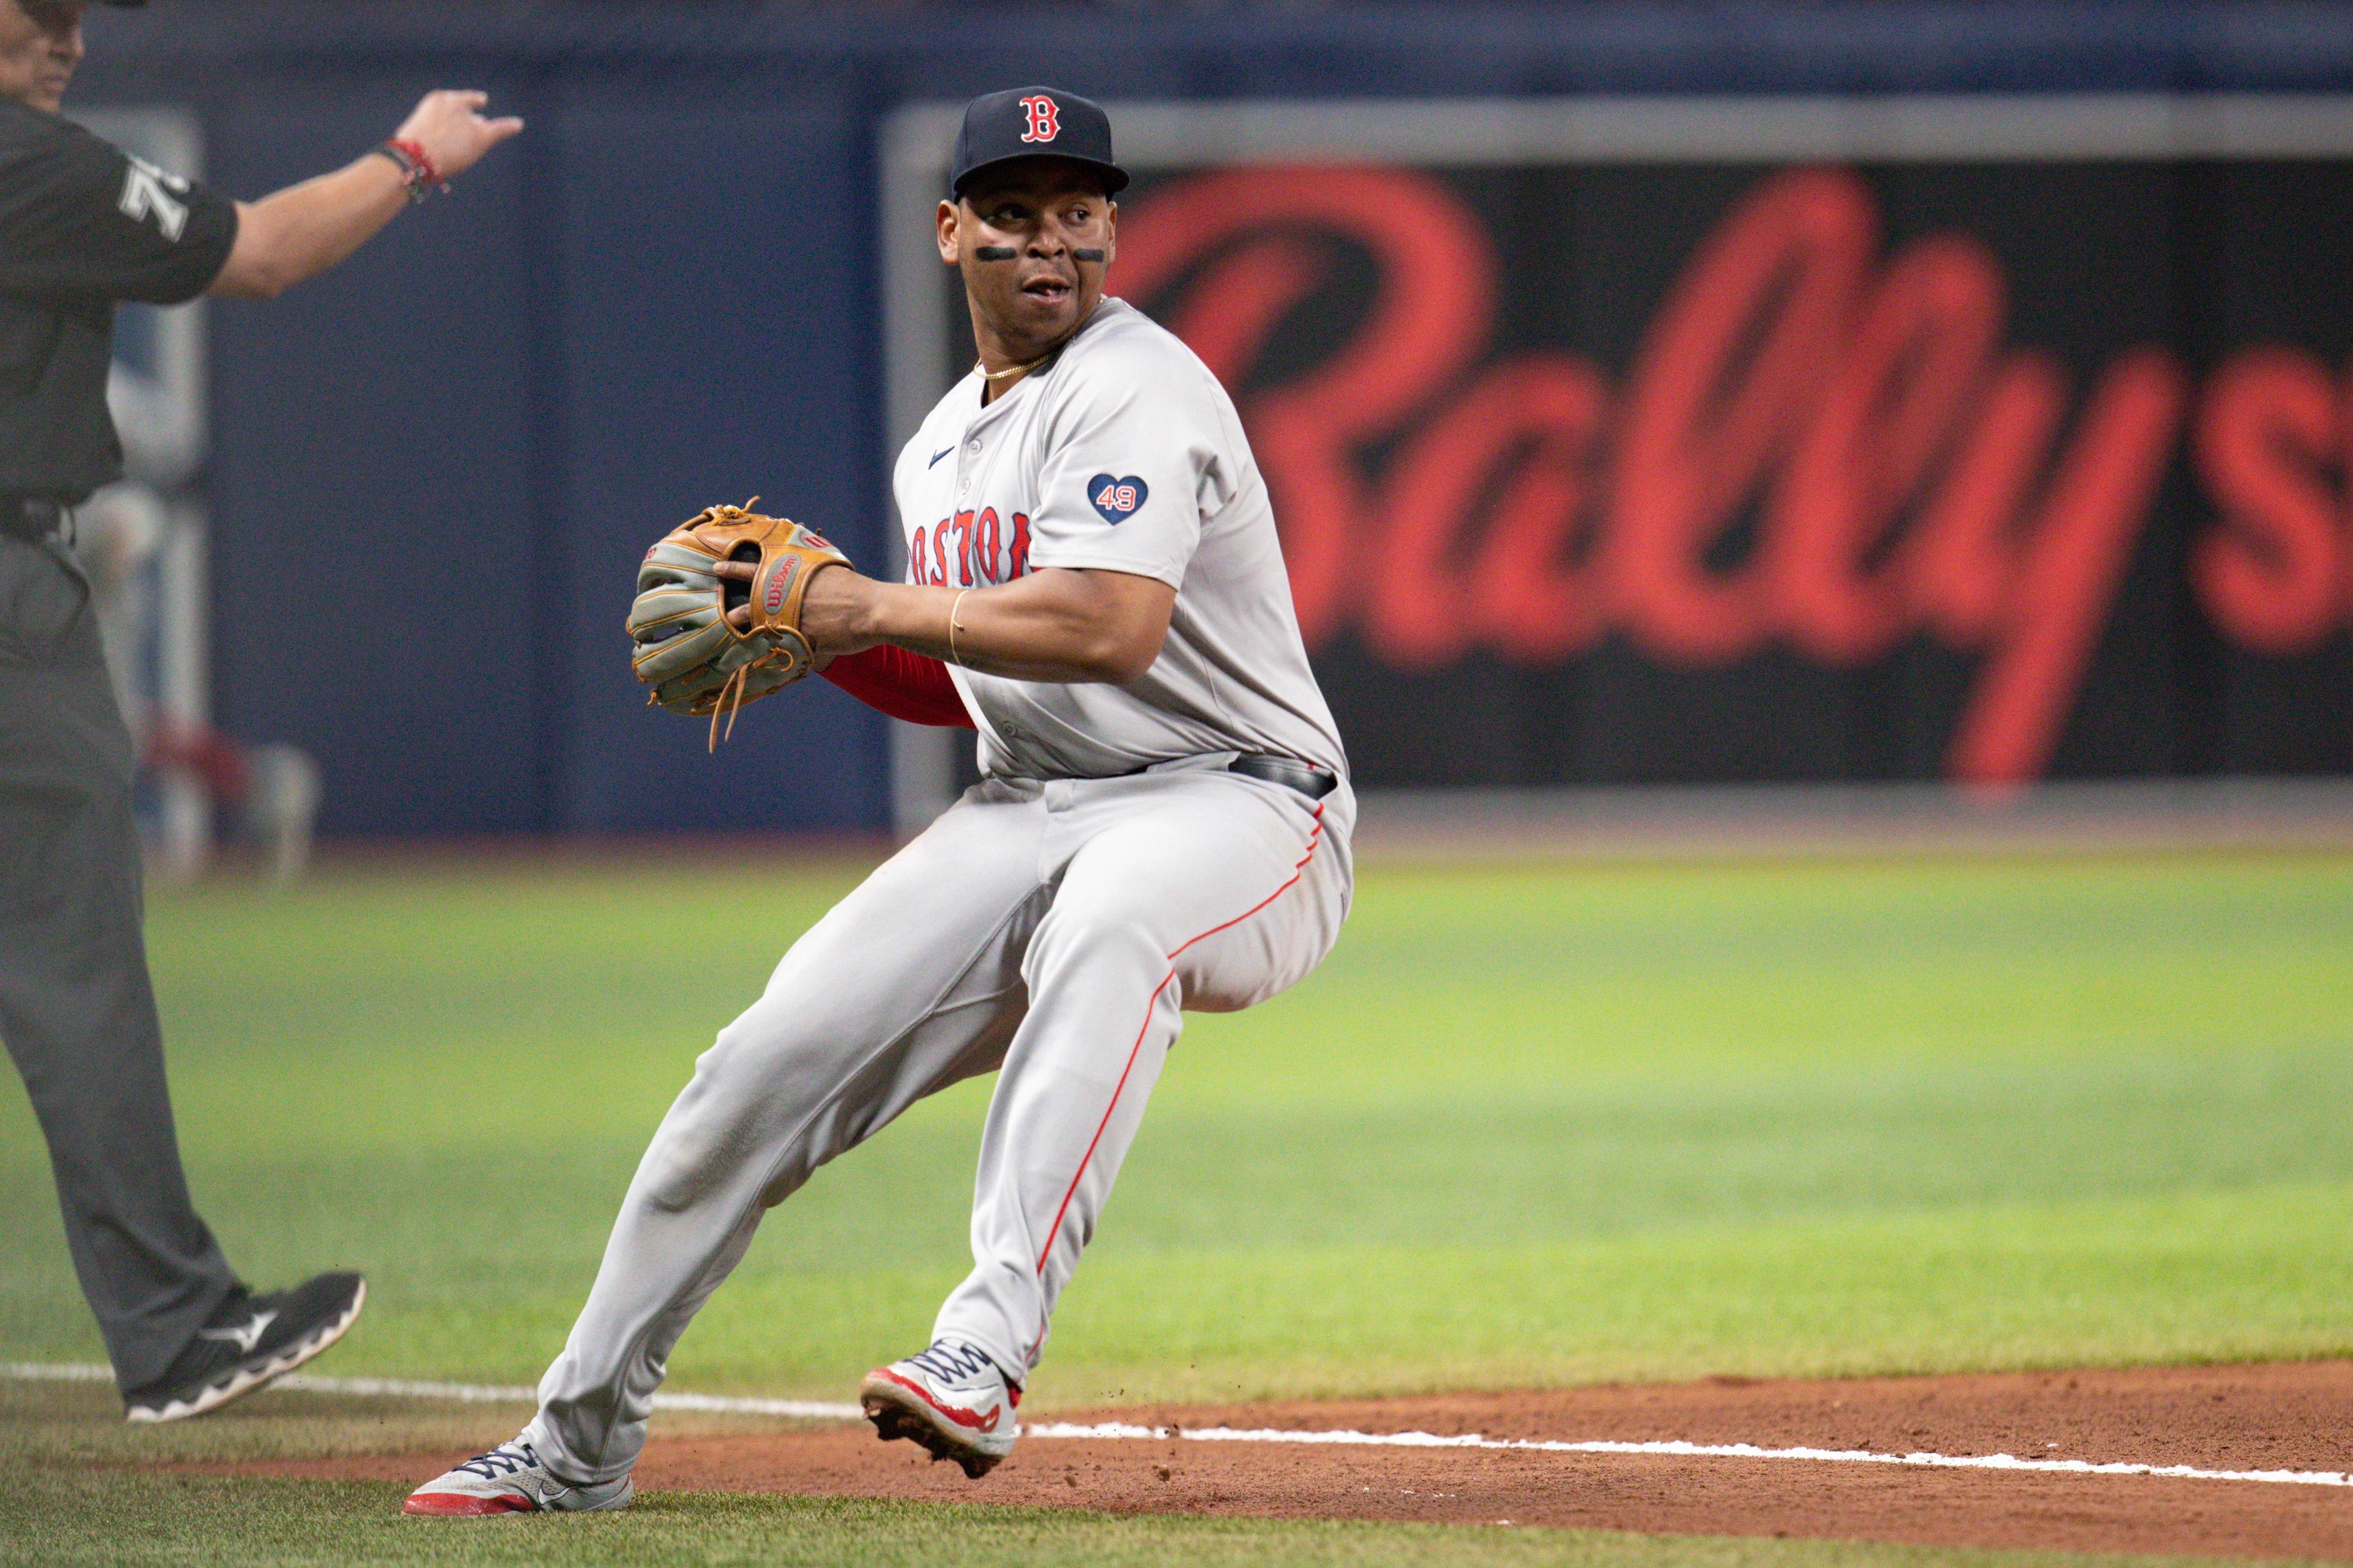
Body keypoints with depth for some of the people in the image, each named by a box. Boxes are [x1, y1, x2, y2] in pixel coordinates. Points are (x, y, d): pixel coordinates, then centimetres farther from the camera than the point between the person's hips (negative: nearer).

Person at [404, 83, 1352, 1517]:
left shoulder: (1135, 390, -13)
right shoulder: (942, 448, 16)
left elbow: (1112, 629, -28)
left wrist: (875, 607, -19)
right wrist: (819, 637, 6)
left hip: (1236, 800, -8)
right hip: (1027, 809, 8)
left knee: (1106, 922, -42)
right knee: (770, 1061, -3)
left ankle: (989, 1346, -51)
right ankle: (581, 1442, 11)